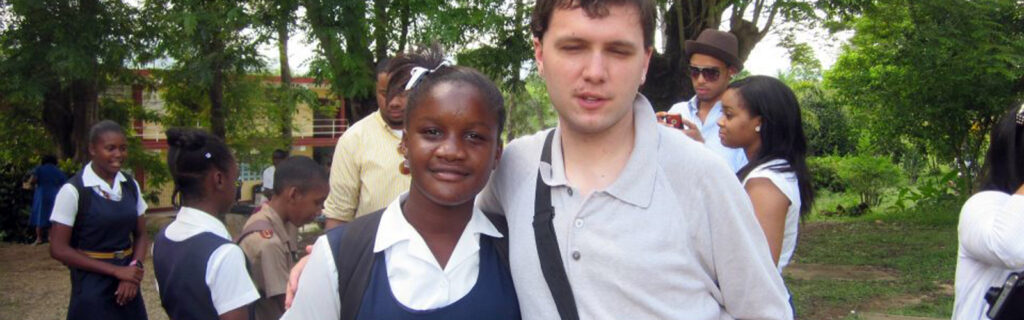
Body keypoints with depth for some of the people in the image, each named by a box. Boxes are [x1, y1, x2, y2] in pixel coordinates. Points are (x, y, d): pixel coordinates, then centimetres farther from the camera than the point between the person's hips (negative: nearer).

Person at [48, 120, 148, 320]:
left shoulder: (131, 186, 2)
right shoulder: (73, 191, -12)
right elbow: (59, 249, -12)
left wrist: (135, 268, -11)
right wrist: (116, 270, -16)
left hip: (127, 284, 5)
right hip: (92, 288, -4)